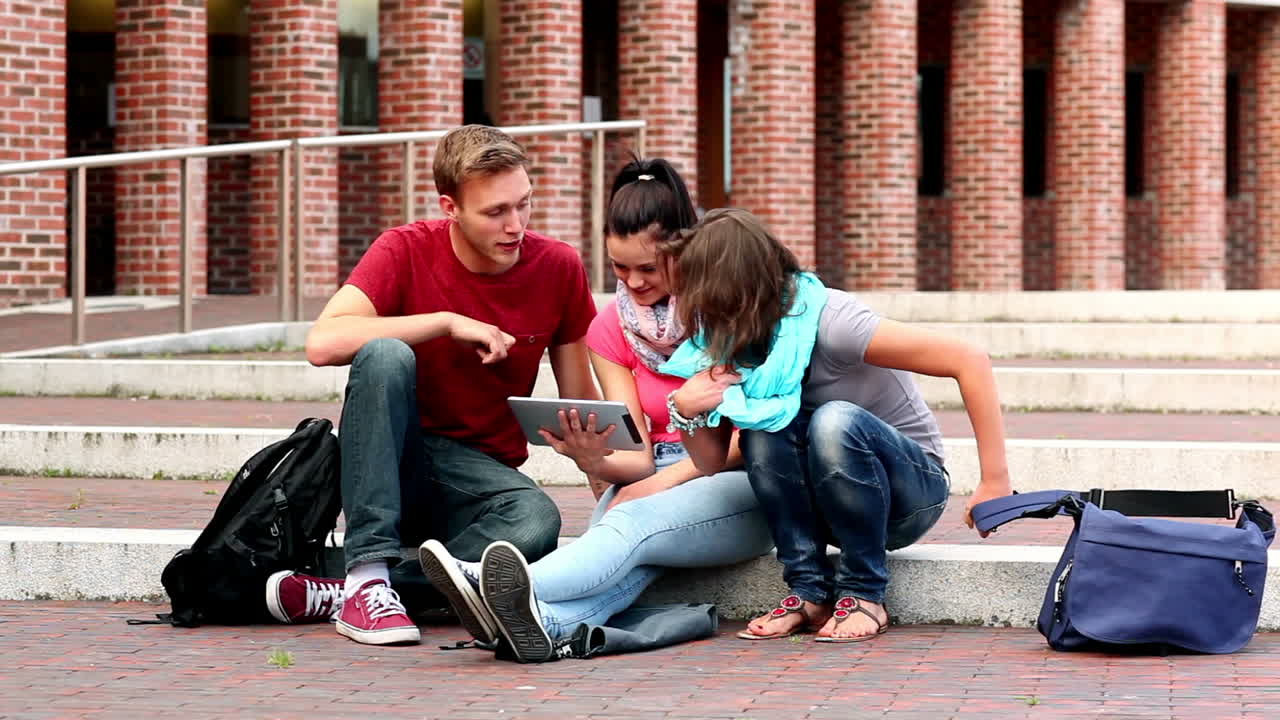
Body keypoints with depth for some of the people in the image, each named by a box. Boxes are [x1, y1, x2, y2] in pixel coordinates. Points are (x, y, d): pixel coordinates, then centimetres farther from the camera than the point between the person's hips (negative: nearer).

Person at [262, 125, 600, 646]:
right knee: (385, 355, -32)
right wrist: (448, 322, -24)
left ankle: (335, 595, -28)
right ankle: (368, 574, -34)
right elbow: (323, 343, -24)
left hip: (482, 471, 1)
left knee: (537, 523, -34)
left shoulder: (558, 267, -3)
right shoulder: (406, 251, -9)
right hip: (390, 461, -1)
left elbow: (581, 404, 4)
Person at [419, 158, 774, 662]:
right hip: (655, 479, 4)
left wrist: (664, 481, -19)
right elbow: (638, 458, -1)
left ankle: (526, 595, -65)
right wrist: (594, 462, -25)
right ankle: (545, 621, -68)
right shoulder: (612, 329, 8)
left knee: (636, 522, -36)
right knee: (633, 547, -34)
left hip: (744, 482, -4)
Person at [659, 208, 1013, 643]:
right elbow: (713, 464, -3)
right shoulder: (736, 346, -4)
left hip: (915, 489, -5)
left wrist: (995, 481, -27)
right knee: (762, 428, -24)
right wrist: (685, 409, -24)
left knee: (834, 421, -34)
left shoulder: (828, 321, -25)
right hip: (825, 506, 5)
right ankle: (811, 591, -15)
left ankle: (864, 595, -19)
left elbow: (971, 362, -27)